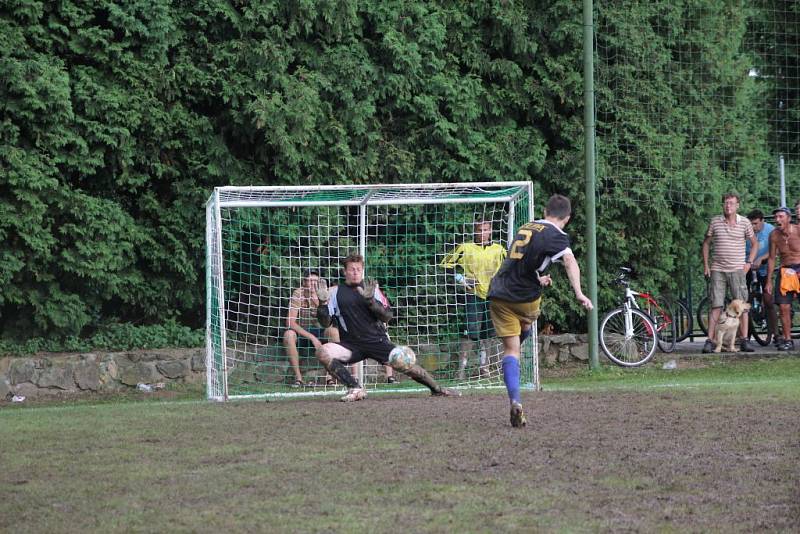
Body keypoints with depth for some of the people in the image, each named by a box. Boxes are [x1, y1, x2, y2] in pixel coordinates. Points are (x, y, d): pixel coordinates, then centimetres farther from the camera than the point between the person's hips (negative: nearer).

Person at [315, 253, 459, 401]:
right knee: (324, 352, -25)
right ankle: (355, 389, -20)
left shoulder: (372, 288, 7)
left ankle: (437, 389, 11)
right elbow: (325, 322, 1)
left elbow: (387, 317, -2)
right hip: (351, 344, 0)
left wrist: (370, 300, -17)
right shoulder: (335, 292, 6)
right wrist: (322, 303, -17)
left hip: (377, 340, 0)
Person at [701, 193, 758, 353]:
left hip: (737, 270, 0)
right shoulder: (715, 222, 4)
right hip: (717, 270, 0)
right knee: (716, 306, -2)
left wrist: (749, 263, 3)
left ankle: (744, 341, 1)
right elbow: (706, 243, 14)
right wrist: (706, 265, 6)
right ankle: (710, 341, -3)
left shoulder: (745, 223, 3)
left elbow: (754, 243, 13)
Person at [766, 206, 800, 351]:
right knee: (784, 307, -2)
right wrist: (769, 281, 9)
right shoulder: (774, 235, 1)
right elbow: (772, 258, 10)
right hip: (785, 272, 3)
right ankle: (787, 340, 7)